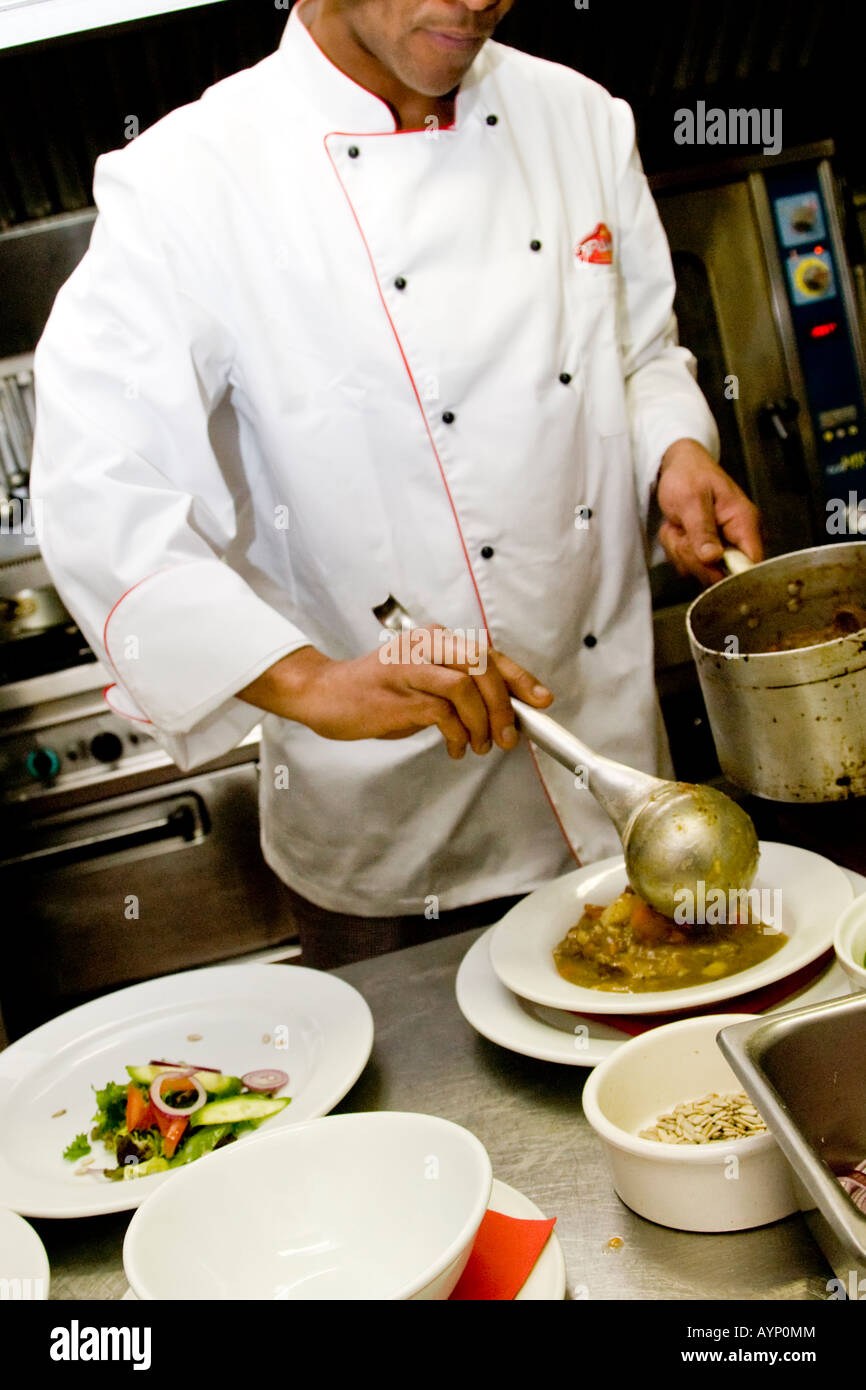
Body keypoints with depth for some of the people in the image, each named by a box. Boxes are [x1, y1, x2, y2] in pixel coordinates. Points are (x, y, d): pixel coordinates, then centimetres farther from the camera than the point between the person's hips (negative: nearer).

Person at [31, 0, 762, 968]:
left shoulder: (580, 117, 3)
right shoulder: (188, 179, -14)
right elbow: (100, 497, -22)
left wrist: (679, 451, -7)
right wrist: (311, 682, -34)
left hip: (617, 752, 5)